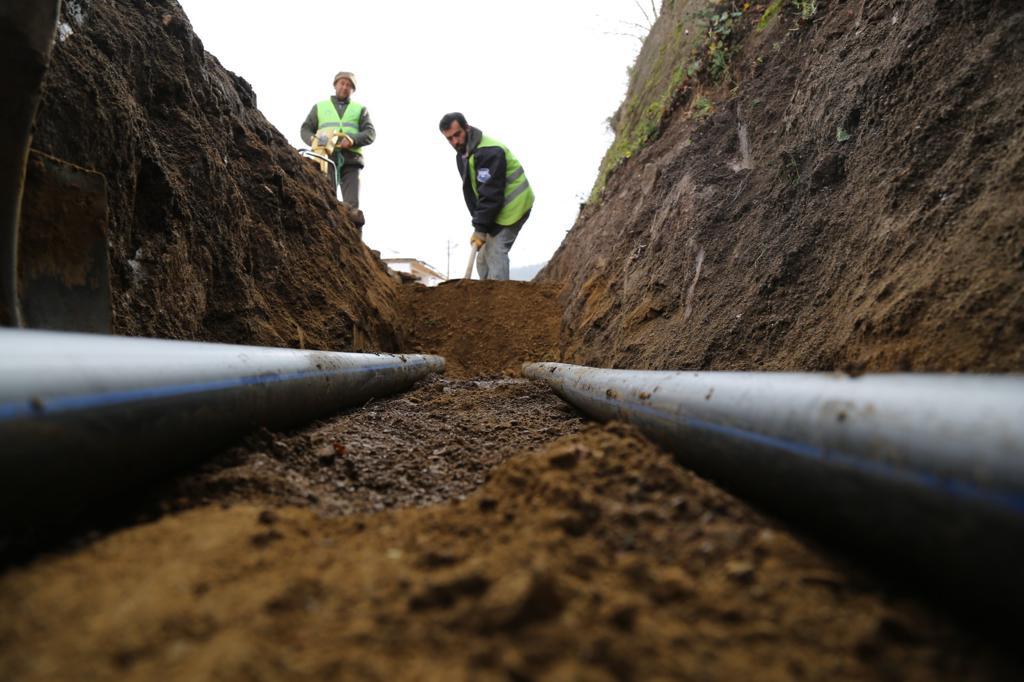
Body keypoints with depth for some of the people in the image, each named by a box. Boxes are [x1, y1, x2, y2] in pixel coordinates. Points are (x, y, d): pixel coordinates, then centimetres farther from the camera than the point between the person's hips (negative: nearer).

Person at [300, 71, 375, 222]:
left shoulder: (360, 109, 21)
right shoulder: (319, 107, 24)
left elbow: (370, 133, 7)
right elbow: (306, 130, 17)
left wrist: (353, 140, -14)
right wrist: (313, 140, -7)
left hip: (350, 160, -1)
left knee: (352, 207, -14)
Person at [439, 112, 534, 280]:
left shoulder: (488, 152, -23)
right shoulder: (462, 155, 9)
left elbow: (491, 194, -27)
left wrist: (481, 228, -27)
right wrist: (478, 222, 2)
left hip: (512, 207, -10)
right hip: (496, 209, 10)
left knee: (495, 252, -19)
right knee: (483, 257, 8)